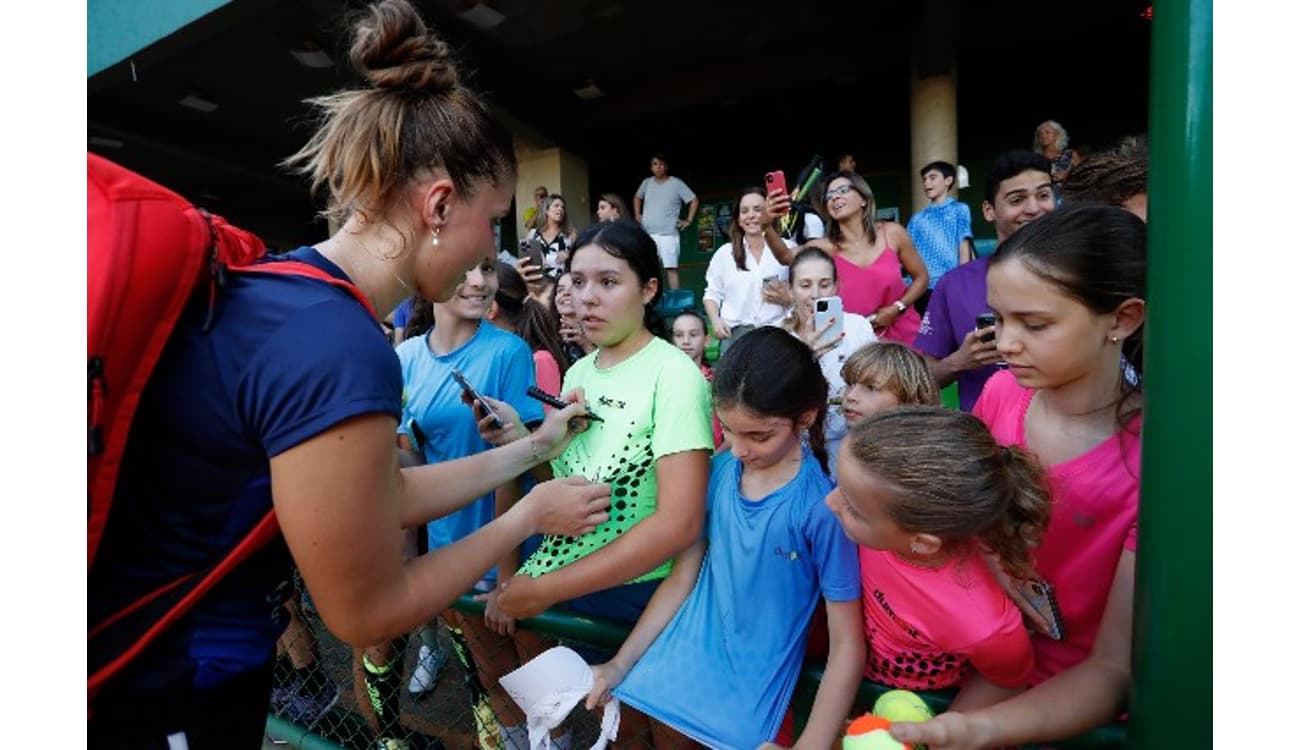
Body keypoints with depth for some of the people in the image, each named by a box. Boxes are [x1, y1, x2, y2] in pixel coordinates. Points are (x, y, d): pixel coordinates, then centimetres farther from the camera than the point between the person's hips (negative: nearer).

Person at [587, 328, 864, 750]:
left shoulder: (821, 506, -18)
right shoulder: (718, 471, -6)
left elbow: (847, 645, -11)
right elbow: (682, 577, 2)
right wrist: (620, 664, 3)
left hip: (754, 683, -4)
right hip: (689, 650, 4)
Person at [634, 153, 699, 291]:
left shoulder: (676, 183, -2)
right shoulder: (646, 183, 9)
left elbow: (694, 200, 3)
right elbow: (637, 198, 29)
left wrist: (689, 220, -3)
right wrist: (637, 215, 17)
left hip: (669, 234, -4)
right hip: (647, 234, 4)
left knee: (671, 269, -6)